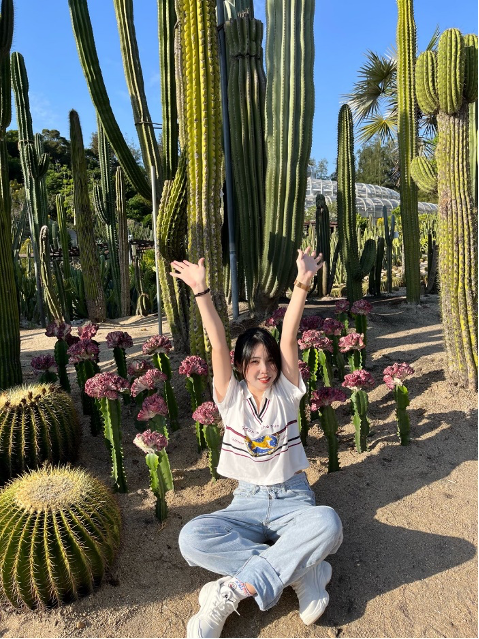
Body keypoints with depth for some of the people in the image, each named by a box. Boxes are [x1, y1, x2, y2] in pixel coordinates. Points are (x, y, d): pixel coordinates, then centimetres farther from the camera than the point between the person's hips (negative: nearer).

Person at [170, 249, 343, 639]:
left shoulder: (286, 393, -2)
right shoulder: (232, 398, -3)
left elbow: (289, 337, -15)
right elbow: (218, 345, -16)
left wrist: (303, 284, -24)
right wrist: (201, 291, -27)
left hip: (292, 499, 0)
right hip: (247, 502, 1)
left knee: (327, 523, -35)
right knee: (192, 537, -28)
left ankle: (233, 591, -25)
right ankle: (303, 573, -22)